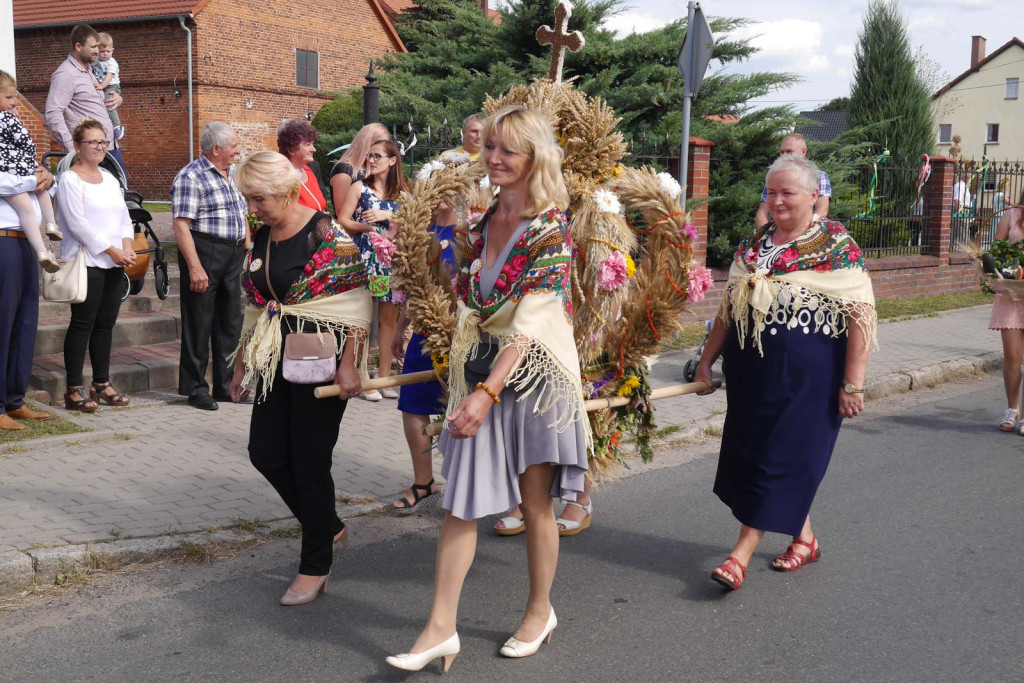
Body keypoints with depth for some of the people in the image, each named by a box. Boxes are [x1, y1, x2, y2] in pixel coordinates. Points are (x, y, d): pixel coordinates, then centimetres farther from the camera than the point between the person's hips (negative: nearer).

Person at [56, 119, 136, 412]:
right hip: (86, 262, -7)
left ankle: (101, 384, 17)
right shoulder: (70, 180, -5)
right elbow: (78, 223, -14)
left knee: (106, 323, 9)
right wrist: (112, 251, -16)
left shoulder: (109, 178, 17)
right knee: (82, 324, -5)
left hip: (114, 264, 7)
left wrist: (128, 247, -2)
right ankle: (74, 389, 1)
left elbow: (124, 218, 16)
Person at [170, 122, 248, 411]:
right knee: (199, 324, -1)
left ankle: (227, 385, 22)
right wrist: (195, 267, -23)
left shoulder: (232, 176, 16)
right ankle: (195, 389, 9)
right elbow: (181, 224, -17)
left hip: (234, 257, 8)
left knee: (231, 322, 12)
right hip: (205, 254, -8)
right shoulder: (191, 177, -10)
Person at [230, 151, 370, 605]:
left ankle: (315, 567, 14)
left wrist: (349, 363, -18)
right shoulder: (260, 240, 10)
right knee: (265, 453, 7)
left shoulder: (327, 236, -13)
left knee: (309, 462, -2)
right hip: (276, 362, 8)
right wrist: (242, 363, 18)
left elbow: (357, 304, -14)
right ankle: (328, 528, 29)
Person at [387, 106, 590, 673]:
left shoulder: (550, 229, -12)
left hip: (533, 373, -5)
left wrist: (489, 391, -27)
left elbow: (529, 324, -20)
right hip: (479, 370, 6)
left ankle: (540, 611, 28)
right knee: (460, 501, 2)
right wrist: (465, 381, 11)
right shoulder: (483, 222, 8)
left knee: (534, 502, 7)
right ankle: (441, 627, 6)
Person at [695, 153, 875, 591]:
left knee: (780, 459, -3)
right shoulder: (754, 244, 10)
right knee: (750, 453, 12)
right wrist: (707, 360, 14)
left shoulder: (837, 245, -8)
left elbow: (861, 314, -12)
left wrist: (853, 383, -17)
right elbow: (730, 307, 16)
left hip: (807, 375, -7)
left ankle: (742, 553, 2)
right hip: (751, 371, 7)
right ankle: (804, 538, 29)